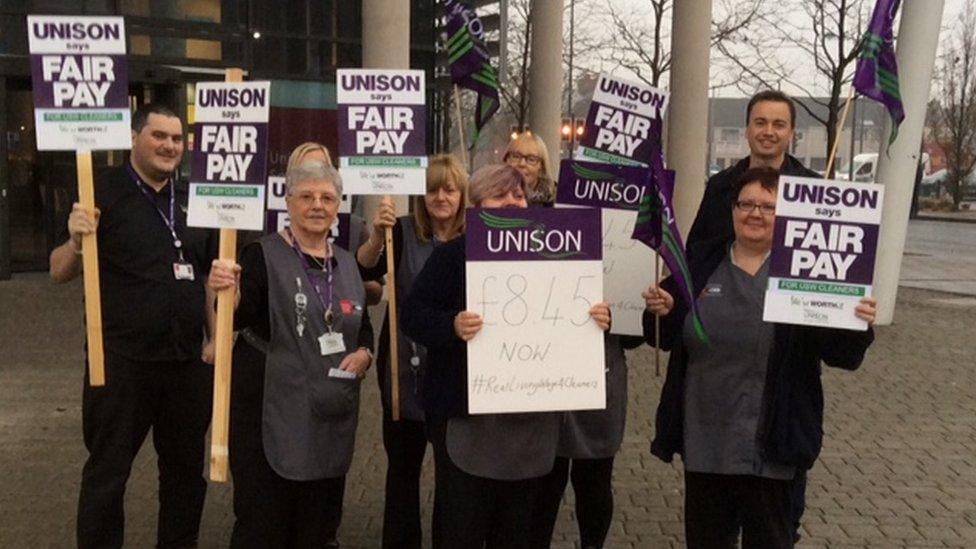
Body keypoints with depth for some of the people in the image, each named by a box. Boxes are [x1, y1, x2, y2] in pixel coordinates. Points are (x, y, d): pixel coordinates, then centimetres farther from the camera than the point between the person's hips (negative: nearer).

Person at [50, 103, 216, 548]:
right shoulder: (103, 191, -5)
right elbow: (59, 273, -6)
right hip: (121, 362, -5)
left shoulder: (193, 198, 8)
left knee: (186, 470, 17)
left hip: (189, 361, 5)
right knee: (106, 473, 8)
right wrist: (77, 241, -27)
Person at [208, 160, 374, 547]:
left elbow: (364, 326, 18)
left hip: (332, 410, 5)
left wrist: (364, 353, -2)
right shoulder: (263, 255, -7)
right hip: (269, 406, -5)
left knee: (319, 517, 17)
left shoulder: (347, 263, 9)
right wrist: (228, 293, -40)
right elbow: (240, 317, -20)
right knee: (263, 518, 1)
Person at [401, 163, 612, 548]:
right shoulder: (453, 254, -2)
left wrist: (599, 320, -10)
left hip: (532, 418, 4)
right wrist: (452, 326, -28)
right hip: (467, 416, -4)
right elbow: (412, 314, -9)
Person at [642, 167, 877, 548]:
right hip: (704, 438, 3)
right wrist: (662, 313, -12)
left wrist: (858, 327, -26)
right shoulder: (701, 266, 4)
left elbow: (842, 356, -6)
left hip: (769, 444, -3)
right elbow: (666, 340, 8)